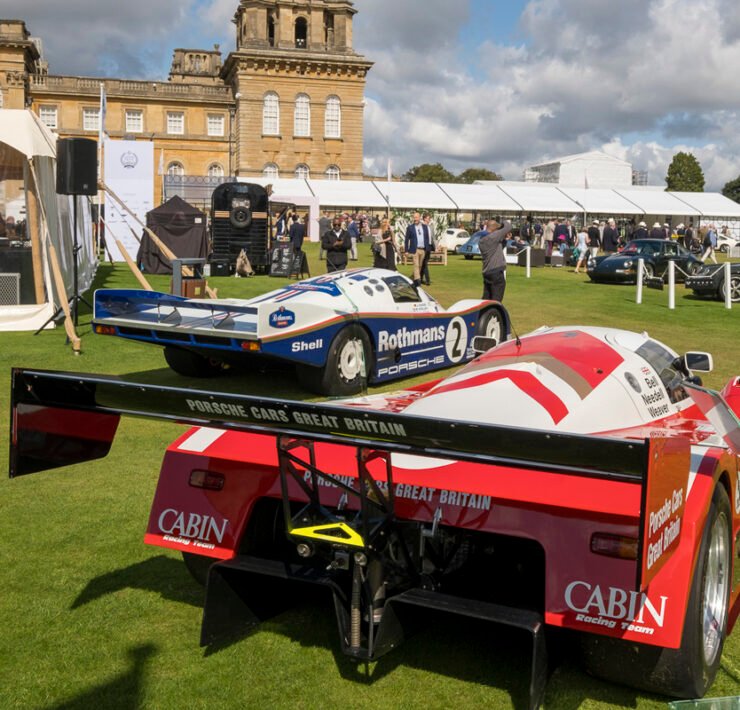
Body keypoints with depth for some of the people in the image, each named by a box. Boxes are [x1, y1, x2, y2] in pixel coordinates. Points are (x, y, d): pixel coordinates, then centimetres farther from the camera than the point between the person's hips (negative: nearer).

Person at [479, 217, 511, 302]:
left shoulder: (481, 240, 13)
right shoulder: (494, 236, -13)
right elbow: (508, 228, -12)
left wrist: (504, 239, 12)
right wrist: (506, 222, 8)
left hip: (486, 272, 8)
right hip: (497, 272, -8)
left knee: (486, 298, 14)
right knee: (496, 300, -4)